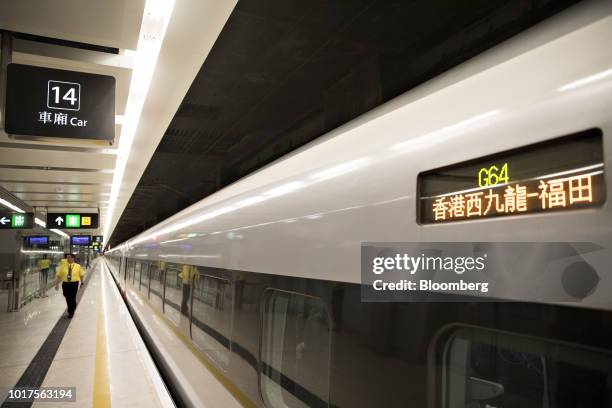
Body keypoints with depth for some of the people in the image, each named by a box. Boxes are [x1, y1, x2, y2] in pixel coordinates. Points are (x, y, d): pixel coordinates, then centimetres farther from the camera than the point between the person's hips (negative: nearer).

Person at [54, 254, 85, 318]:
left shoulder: (77, 266, 0)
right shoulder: (63, 266, 1)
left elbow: (82, 274, 12)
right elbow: (58, 275, 0)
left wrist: (82, 282, 14)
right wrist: (57, 284, -6)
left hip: (74, 284, -2)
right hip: (65, 284, 2)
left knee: (72, 298, -5)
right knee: (68, 299, 12)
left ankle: (71, 312, 12)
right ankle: (70, 311, 34)